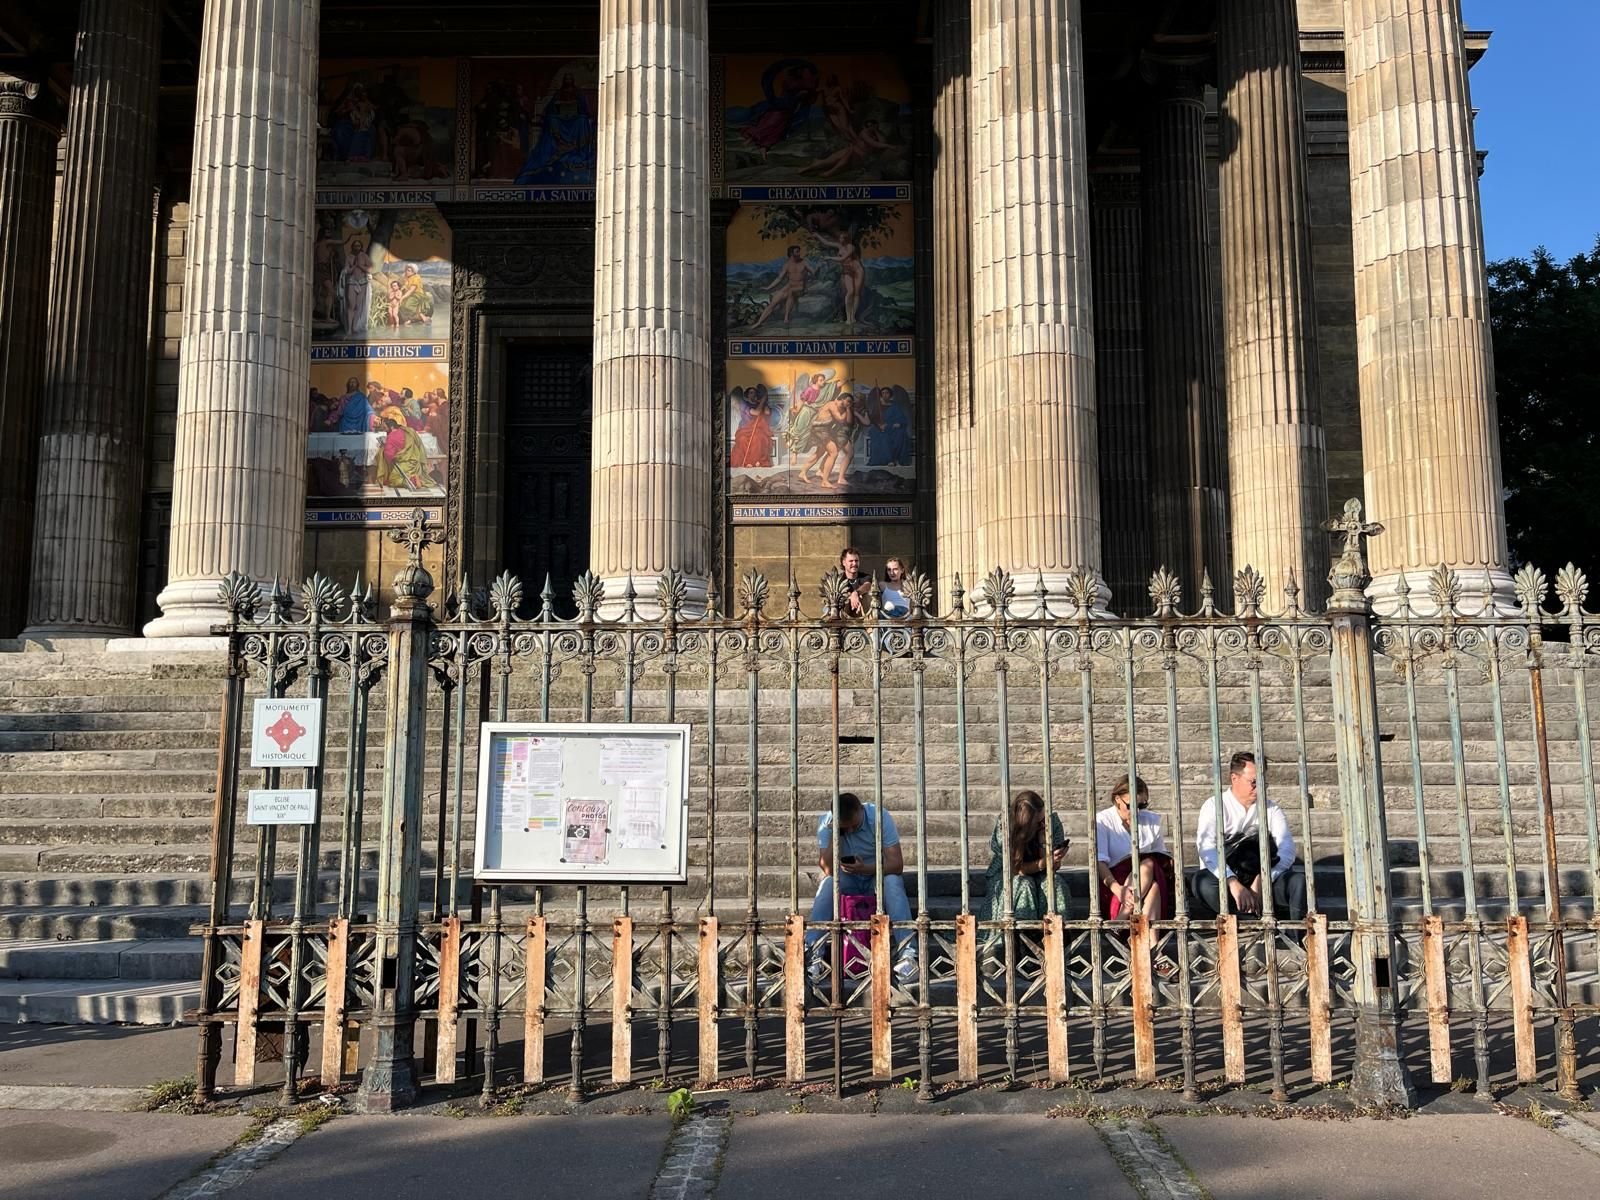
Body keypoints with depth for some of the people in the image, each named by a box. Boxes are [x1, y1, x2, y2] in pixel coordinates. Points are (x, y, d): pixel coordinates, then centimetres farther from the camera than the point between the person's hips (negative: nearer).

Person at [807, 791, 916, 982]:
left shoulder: (879, 818, -20)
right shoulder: (826, 822, -15)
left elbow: (897, 864, -23)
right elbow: (828, 869, -24)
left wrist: (866, 869, -36)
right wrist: (835, 833, -31)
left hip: (878, 875, -1)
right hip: (846, 880, 1)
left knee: (893, 881, -34)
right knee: (828, 882, -31)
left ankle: (906, 953, -40)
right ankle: (813, 952, -35)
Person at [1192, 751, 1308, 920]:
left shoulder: (1271, 809, 13)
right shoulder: (1214, 806, 4)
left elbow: (1287, 849, -5)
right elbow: (1207, 849, -14)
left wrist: (1262, 881, -23)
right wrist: (1233, 883, -31)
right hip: (1226, 883, -2)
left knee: (1300, 878, -24)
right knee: (1203, 883, -35)